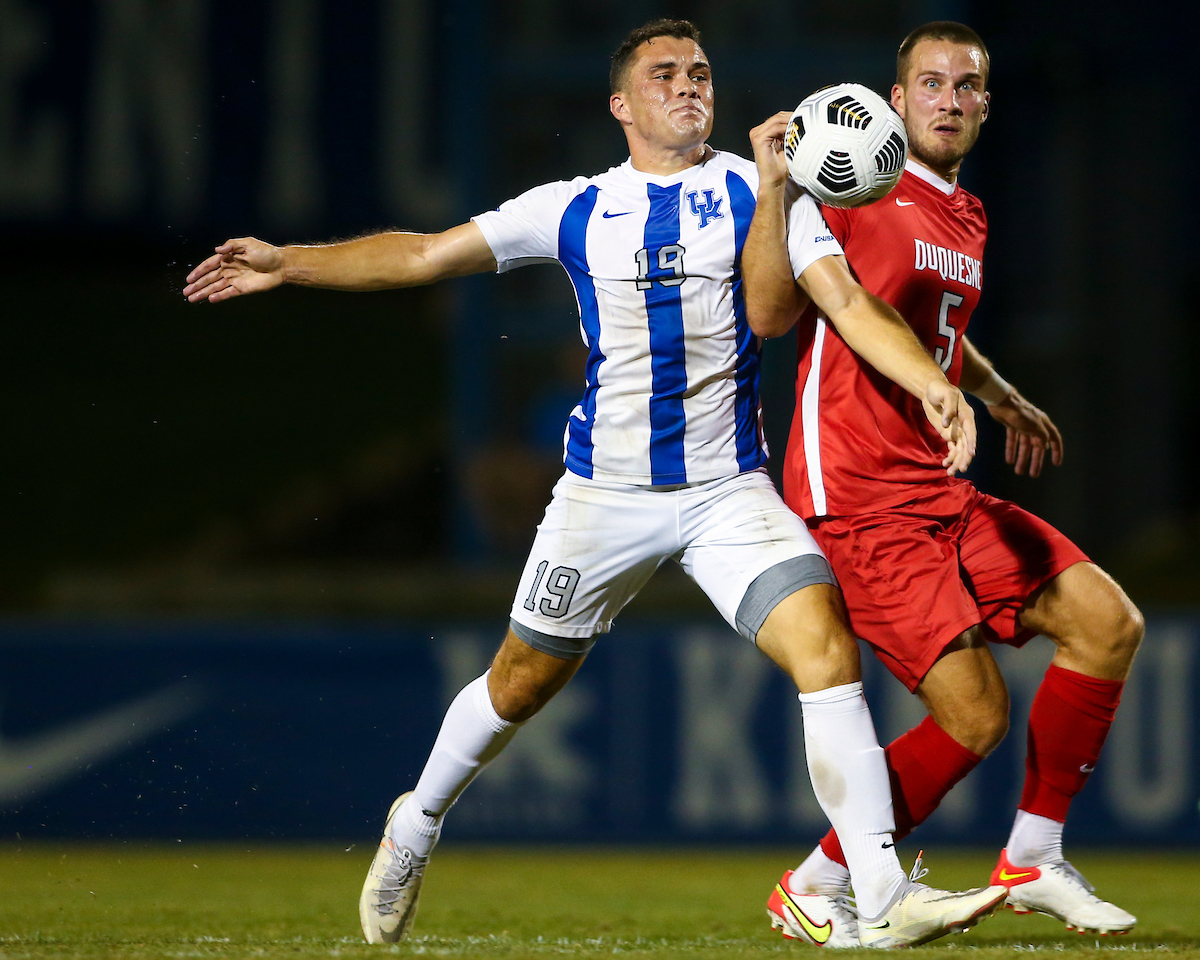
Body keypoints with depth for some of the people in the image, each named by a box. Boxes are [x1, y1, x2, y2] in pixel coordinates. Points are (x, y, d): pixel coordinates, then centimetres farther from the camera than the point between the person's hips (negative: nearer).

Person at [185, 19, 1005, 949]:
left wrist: (932, 382, -22)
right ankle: (417, 829, 41)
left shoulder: (756, 192, 1)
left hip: (730, 488, -1)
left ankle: (883, 897, -20)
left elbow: (847, 299, -7)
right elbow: (424, 254, 9)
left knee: (826, 646, -20)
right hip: (603, 490, 1)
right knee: (523, 682, 12)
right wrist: (286, 263, 5)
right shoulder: (576, 209, 4)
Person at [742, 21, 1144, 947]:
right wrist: (774, 188, -27)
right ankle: (811, 890, 1)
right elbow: (770, 315, -18)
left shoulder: (968, 220, 18)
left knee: (1108, 622, -2)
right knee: (975, 714, -14)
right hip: (858, 498, -8)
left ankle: (1033, 858, 9)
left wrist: (1001, 396, 39)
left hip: (938, 489, 8)